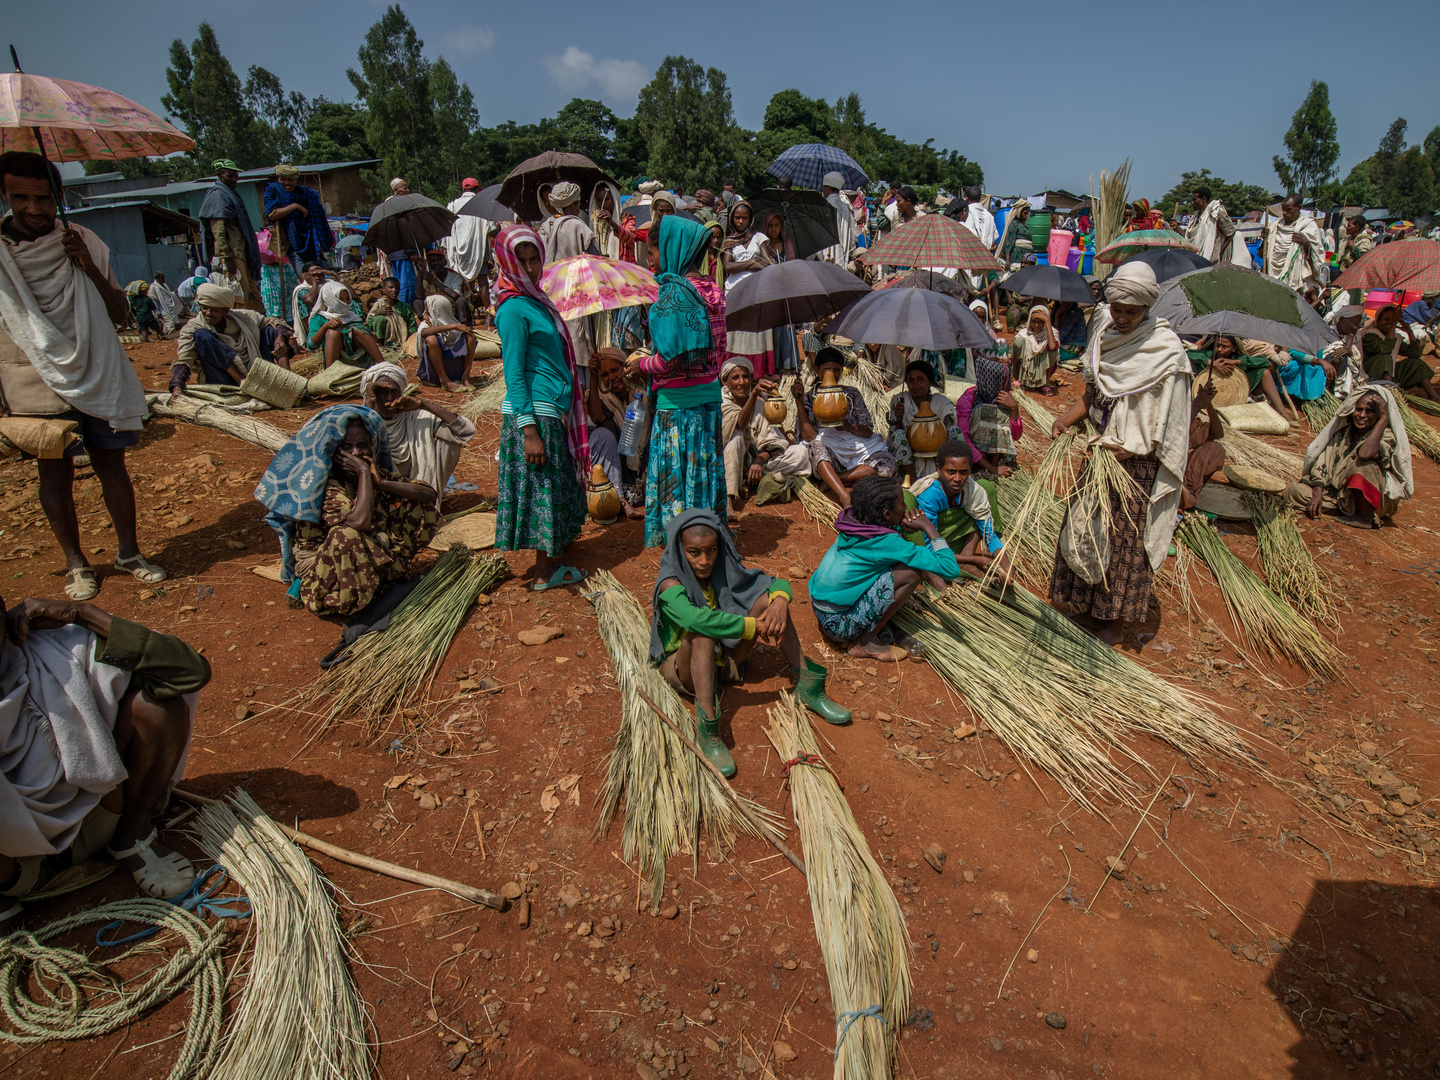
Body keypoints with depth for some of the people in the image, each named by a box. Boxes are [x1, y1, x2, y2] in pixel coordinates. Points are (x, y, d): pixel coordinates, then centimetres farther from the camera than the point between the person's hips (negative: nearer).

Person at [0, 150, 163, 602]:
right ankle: (75, 563, 17)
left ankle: (128, 552, 19)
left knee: (112, 465, 6)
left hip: (97, 378, 1)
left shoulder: (83, 242, 4)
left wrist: (90, 268, -10)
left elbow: (120, 313, 6)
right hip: (36, 388, -1)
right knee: (55, 475, 5)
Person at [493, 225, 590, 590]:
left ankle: (550, 564, 28)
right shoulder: (514, 308, -13)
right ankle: (545, 573, 10)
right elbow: (514, 375, -17)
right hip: (533, 413, -9)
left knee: (558, 487, 15)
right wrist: (529, 430, -21)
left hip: (553, 411, 9)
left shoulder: (534, 298, 14)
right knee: (543, 488, -1)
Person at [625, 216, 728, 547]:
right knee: (705, 468, 16)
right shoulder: (710, 289, 8)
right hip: (709, 394, 8)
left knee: (676, 475, 2)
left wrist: (643, 365, -6)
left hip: (678, 401, -8)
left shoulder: (673, 292, -17)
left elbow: (675, 356, -23)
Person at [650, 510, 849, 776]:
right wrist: (753, 625, -38)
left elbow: (777, 582, -1)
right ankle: (706, 729, -46)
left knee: (766, 597, -10)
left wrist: (780, 600, -26)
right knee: (703, 632, -38)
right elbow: (694, 618, -43)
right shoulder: (670, 585, -22)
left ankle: (807, 687, -8)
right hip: (682, 667, -6)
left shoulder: (722, 570, -3)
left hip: (721, 660, 6)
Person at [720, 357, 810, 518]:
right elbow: (740, 423, -33)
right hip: (728, 464, -4)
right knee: (736, 435, -34)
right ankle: (729, 495, -41)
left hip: (753, 461, 4)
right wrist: (754, 393, -49)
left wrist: (760, 459, -23)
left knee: (801, 451, -10)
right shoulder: (722, 402, -10)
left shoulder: (760, 402, 4)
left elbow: (772, 439, -2)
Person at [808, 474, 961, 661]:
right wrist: (929, 527, -12)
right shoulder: (885, 541, -24)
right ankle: (865, 642, -4)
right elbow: (951, 569, -22)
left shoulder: (855, 522, -2)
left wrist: (902, 526, 2)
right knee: (912, 571, -16)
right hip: (838, 624, -8)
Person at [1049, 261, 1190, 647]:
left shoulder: (1166, 350, -12)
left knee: (1126, 537, 2)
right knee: (1086, 527, 10)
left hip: (1139, 463, -6)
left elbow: (1168, 420, -13)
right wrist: (1067, 418, -6)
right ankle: (1088, 609, 26)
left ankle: (1115, 622, 16)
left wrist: (1130, 449, -21)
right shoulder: (1102, 342, 5)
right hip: (1102, 454, 6)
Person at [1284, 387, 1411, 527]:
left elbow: (1366, 453, -36)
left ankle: (1367, 515, -19)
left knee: (1363, 462, -34)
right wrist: (1317, 493, -16)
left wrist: (1384, 418, -26)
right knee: (1294, 491, -14)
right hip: (1340, 494, 5)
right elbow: (1323, 462, -1)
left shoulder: (1388, 436, -11)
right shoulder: (1343, 432, 5)